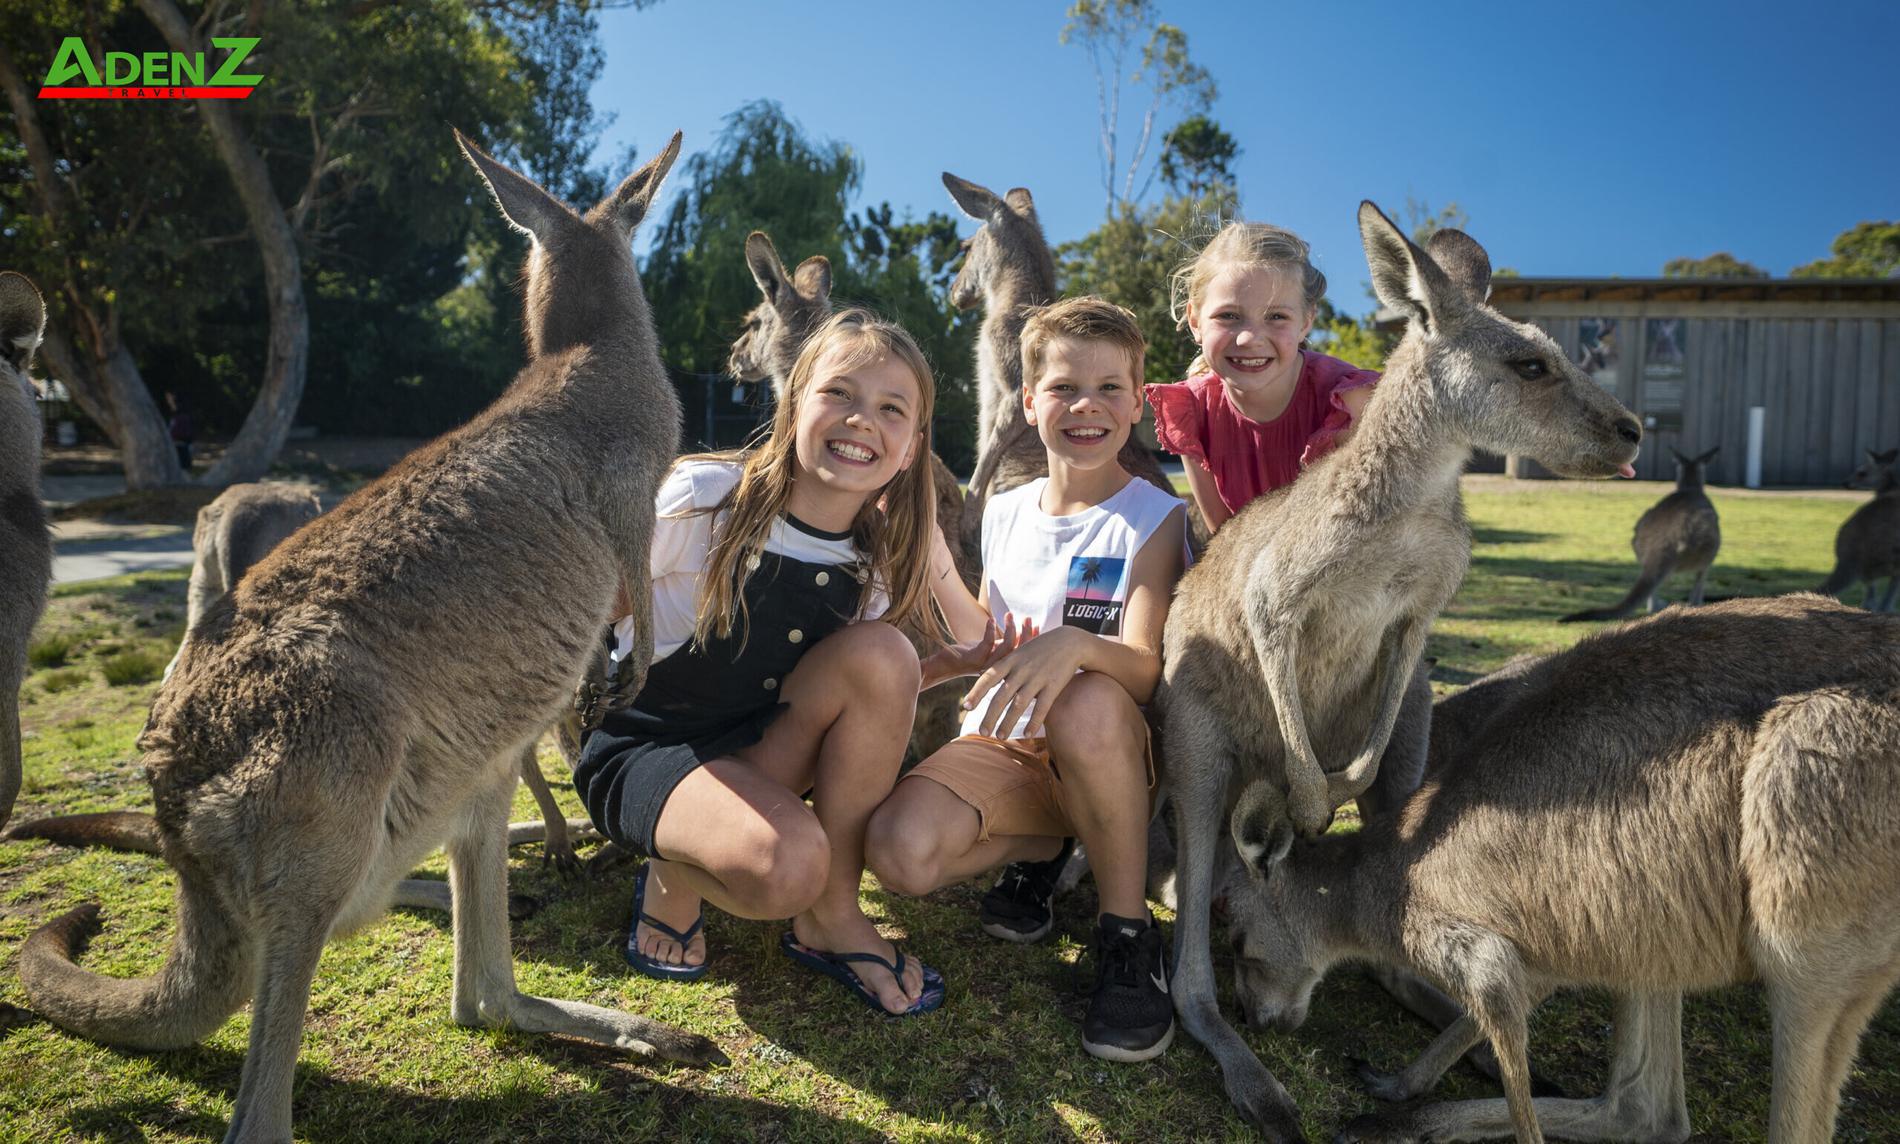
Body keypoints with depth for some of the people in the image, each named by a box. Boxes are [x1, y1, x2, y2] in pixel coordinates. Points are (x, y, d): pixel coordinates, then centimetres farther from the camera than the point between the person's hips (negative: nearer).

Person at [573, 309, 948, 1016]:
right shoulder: (703, 499, -20)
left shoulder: (878, 561, -6)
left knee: (880, 654, -25)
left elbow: (868, 692, 5)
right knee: (786, 865, -36)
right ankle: (672, 875, 3)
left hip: (762, 749, 5)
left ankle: (831, 916, -9)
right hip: (640, 748, -5)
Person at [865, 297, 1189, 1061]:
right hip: (1000, 746, 4)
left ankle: (1129, 934, -17)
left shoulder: (1153, 517, -5)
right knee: (898, 850, -27)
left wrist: (1072, 643, -41)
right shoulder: (1005, 513, 10)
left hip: (1106, 752, -3)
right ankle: (1045, 844, 7)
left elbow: (1145, 670, -19)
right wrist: (931, 552, 6)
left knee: (1087, 704, -41)